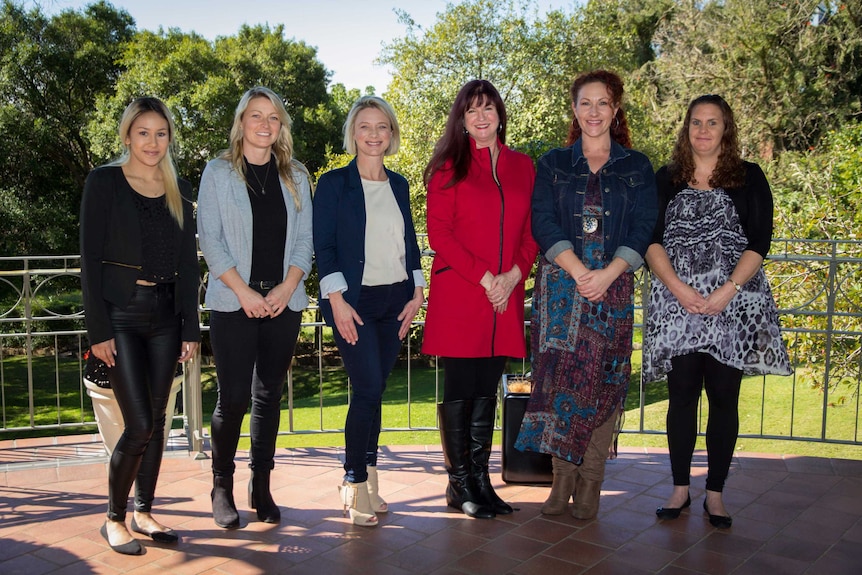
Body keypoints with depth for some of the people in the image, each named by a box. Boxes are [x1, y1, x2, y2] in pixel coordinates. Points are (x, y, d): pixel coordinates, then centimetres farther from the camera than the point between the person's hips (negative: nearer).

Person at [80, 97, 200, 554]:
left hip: (165, 315, 5)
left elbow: (188, 263, 10)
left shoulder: (179, 191, 9)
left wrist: (191, 327, 6)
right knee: (139, 425, -8)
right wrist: (98, 329, -12)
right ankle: (114, 519, 12)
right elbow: (90, 258, -7)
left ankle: (143, 513, 24)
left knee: (156, 422, 9)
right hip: (120, 314, -4)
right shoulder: (104, 181, -3)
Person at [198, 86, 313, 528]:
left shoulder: (295, 176, 12)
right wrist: (244, 292, -12)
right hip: (233, 303, -3)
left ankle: (261, 487, 18)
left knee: (269, 395, 7)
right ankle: (222, 488, 13)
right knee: (233, 397, -5)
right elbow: (210, 240, -3)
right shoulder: (219, 173, 4)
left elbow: (304, 239, 8)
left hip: (283, 302, 3)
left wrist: (288, 286, -7)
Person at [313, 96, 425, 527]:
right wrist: (338, 300, -13)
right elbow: (323, 247, -6)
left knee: (375, 390, 8)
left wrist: (417, 292, 7)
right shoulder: (334, 183, -1)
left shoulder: (398, 184, 14)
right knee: (367, 389, -9)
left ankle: (368, 479, 19)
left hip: (395, 300, 5)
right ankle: (355, 484, 5)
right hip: (354, 301, -4)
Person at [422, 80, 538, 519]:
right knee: (459, 388, 1)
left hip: (506, 295, 4)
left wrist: (514, 273, -5)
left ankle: (480, 478, 19)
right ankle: (459, 484, 10)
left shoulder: (522, 166, 14)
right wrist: (483, 276, -12)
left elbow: (531, 230, 13)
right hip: (458, 295, -4)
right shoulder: (449, 166, 2)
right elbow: (439, 233, -5)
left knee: (487, 389, 10)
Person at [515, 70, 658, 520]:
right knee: (559, 376, -3)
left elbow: (643, 228, 2)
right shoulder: (553, 164, 10)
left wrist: (607, 273, -13)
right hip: (560, 285, 0)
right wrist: (578, 272, -14)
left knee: (603, 381, -1)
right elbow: (543, 223, -1)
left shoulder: (636, 167, 10)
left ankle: (590, 482, 8)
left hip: (613, 286, 0)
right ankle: (562, 478, 7)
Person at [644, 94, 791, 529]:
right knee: (681, 394, 3)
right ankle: (680, 488, 15)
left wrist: (727, 291, -13)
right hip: (675, 303, 1)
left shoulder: (749, 178, 7)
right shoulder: (666, 179, 10)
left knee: (724, 396, 2)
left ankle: (715, 492, 14)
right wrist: (678, 288, -12)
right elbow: (650, 240, 2)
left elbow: (760, 242, 0)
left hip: (733, 305, 0)